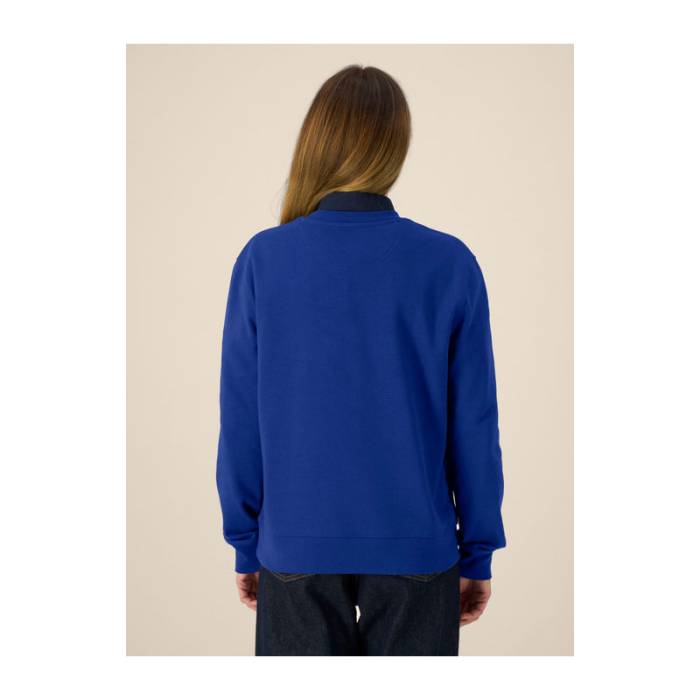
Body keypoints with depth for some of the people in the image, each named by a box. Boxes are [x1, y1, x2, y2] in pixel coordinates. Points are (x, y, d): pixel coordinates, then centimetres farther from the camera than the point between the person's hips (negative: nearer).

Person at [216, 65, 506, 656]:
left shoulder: (263, 259, -8)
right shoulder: (451, 264, -9)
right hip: (417, 547, 0)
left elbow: (240, 419, -3)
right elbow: (474, 422, -5)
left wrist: (246, 543, 8)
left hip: (296, 546, 1)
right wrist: (478, 553, 6)